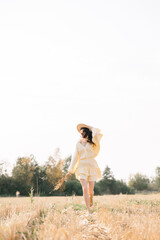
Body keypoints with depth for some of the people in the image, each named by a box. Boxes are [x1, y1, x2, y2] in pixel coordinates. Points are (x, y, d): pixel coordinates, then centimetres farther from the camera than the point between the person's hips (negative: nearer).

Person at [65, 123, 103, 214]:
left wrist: (90, 128, 7)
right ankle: (89, 211, -14)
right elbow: (75, 157, 13)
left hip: (92, 166, 0)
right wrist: (70, 171, 9)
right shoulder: (78, 144, 12)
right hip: (82, 167, 0)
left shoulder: (92, 143, 7)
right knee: (85, 188, -16)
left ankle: (91, 198, 37)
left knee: (90, 190, 0)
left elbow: (98, 133, -10)